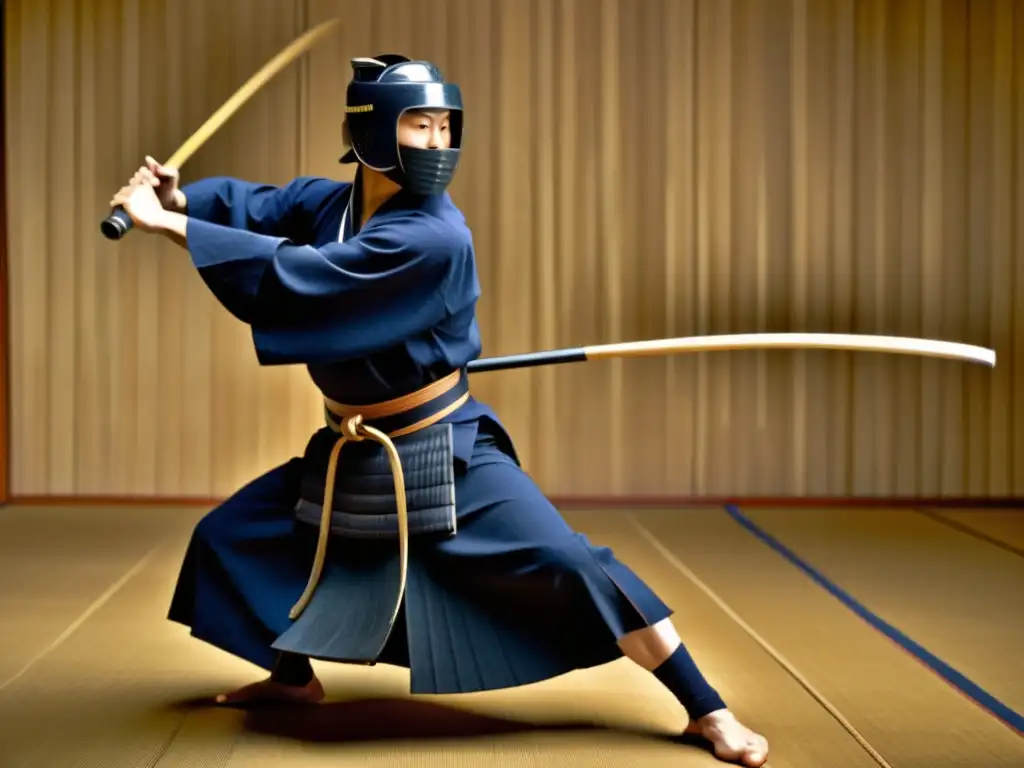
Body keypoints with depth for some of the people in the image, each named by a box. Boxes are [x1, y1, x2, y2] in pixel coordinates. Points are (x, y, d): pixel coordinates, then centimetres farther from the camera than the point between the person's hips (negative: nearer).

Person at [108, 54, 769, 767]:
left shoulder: (435, 238, -27)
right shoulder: (330, 202, -4)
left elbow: (300, 279, -32)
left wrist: (170, 226, -29)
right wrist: (179, 197, -24)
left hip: (443, 453, -7)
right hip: (353, 455, 7)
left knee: (571, 565, -19)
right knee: (229, 538, 14)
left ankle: (707, 711, -8)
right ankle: (294, 677, 38)